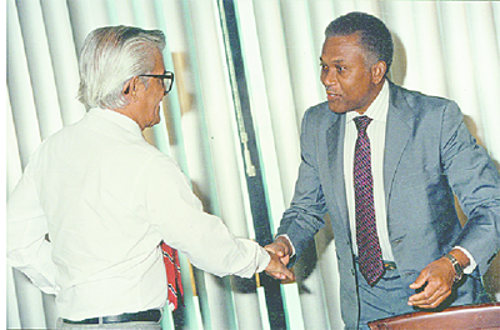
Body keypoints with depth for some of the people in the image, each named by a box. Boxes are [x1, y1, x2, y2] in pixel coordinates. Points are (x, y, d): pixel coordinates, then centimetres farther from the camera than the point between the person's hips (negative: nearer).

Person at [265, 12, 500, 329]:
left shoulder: (437, 118, -14)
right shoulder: (317, 124, 1)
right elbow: (307, 207, 11)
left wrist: (454, 264, -30)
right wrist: (285, 243, -11)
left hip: (437, 288, -3)